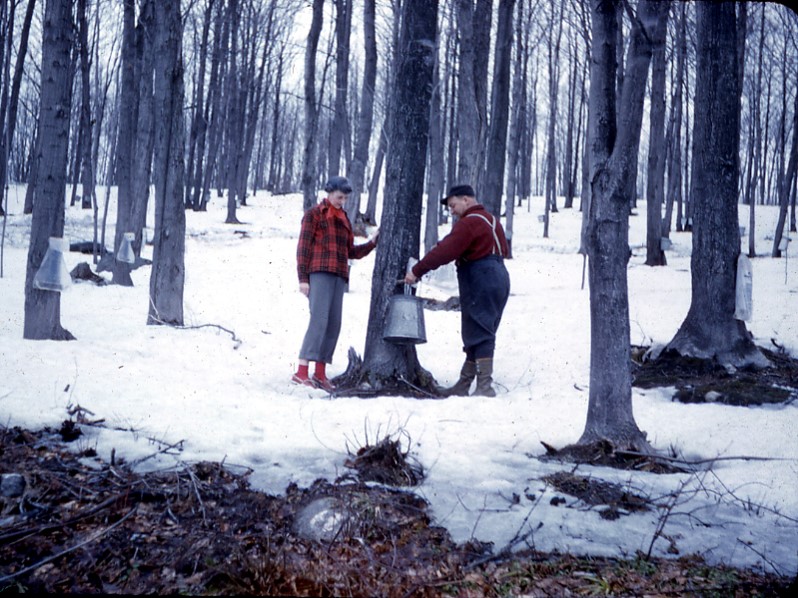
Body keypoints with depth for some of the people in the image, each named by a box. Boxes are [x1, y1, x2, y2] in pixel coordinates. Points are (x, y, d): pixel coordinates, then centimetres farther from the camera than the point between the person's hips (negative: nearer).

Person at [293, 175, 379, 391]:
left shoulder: (344, 219, 22)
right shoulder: (314, 214, 3)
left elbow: (351, 251, 22)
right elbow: (303, 247, -2)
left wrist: (371, 243, 6)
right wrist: (303, 278, -9)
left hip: (339, 276, 7)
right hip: (319, 273, -6)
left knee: (333, 324, 2)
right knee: (319, 319, -18)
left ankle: (320, 373, 6)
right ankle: (302, 371, -20)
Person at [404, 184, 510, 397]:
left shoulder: (468, 223, -11)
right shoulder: (492, 220, 21)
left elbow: (444, 251, -18)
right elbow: (503, 250, 22)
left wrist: (416, 271, -16)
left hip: (479, 283, -10)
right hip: (499, 278, 10)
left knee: (478, 334, -9)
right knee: (480, 334, 10)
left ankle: (485, 386, -13)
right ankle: (463, 385, 17)